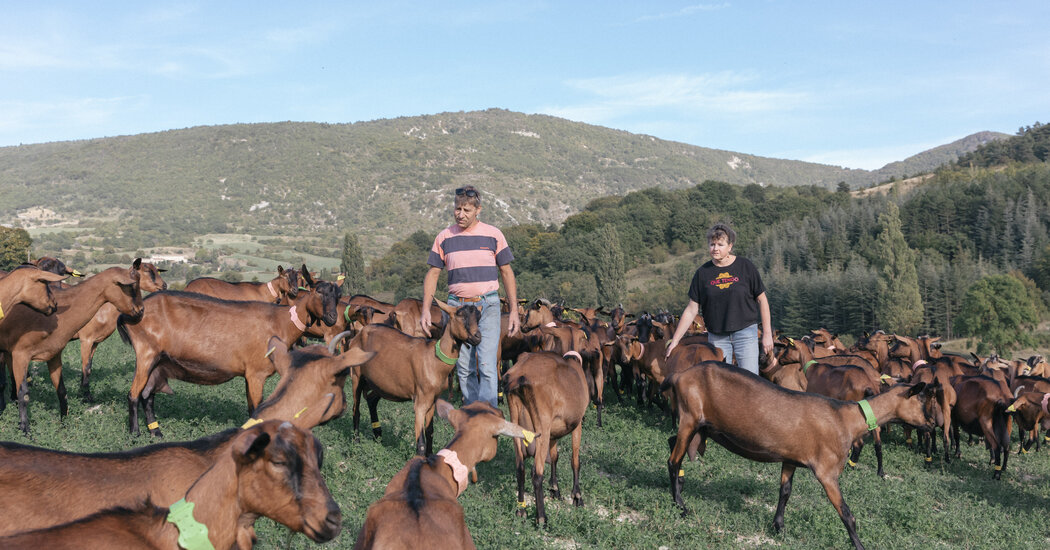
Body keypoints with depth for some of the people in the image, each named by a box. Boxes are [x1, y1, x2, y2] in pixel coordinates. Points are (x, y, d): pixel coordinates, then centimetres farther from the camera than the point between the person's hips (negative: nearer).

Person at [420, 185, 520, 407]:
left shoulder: (493, 235, 2)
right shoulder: (444, 237, 5)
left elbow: (506, 273, 7)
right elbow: (432, 274, 8)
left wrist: (514, 311, 2)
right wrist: (425, 310, -3)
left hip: (488, 305, -2)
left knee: (487, 366, -12)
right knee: (464, 368, 6)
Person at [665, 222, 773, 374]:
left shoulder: (745, 266, -2)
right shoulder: (703, 272, 1)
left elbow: (762, 300, 4)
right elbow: (691, 310, 3)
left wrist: (767, 334, 0)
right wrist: (674, 341, -2)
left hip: (745, 332, -1)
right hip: (716, 337, 2)